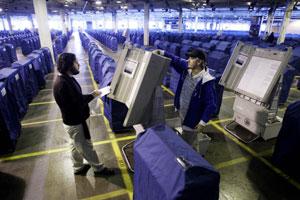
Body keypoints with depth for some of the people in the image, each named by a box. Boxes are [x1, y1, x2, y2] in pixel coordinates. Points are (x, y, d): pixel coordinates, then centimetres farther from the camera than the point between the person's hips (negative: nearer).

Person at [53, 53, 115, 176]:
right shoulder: (62, 84, -29)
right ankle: (98, 168, 28)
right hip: (74, 123, -10)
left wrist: (90, 96, -4)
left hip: (74, 120, 10)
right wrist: (91, 96, -21)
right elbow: (75, 105, -30)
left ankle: (78, 168, 45)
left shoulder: (67, 78, 3)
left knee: (76, 146, 25)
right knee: (86, 147, 9)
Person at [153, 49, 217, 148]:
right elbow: (174, 60, 3)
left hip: (192, 117, -7)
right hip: (181, 111, 7)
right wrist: (160, 53, -9)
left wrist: (203, 122, -22)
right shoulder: (187, 68, -9)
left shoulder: (206, 82, -28)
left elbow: (211, 105, -23)